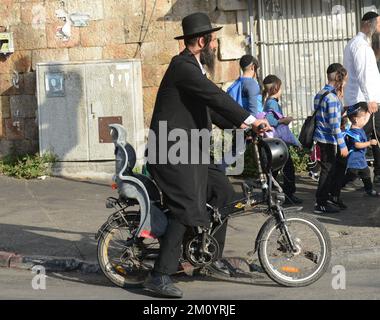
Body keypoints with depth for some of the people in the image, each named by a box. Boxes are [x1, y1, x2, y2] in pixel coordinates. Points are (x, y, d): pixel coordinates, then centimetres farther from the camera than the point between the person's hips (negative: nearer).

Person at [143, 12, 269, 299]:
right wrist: (250, 119, -24)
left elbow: (208, 105, 24)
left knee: (224, 194, 14)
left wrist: (237, 125, 16)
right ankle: (160, 276, -9)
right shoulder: (183, 66, -16)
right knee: (187, 210, -14)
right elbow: (216, 95, -25)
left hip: (189, 152, 10)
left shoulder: (192, 67, 17)